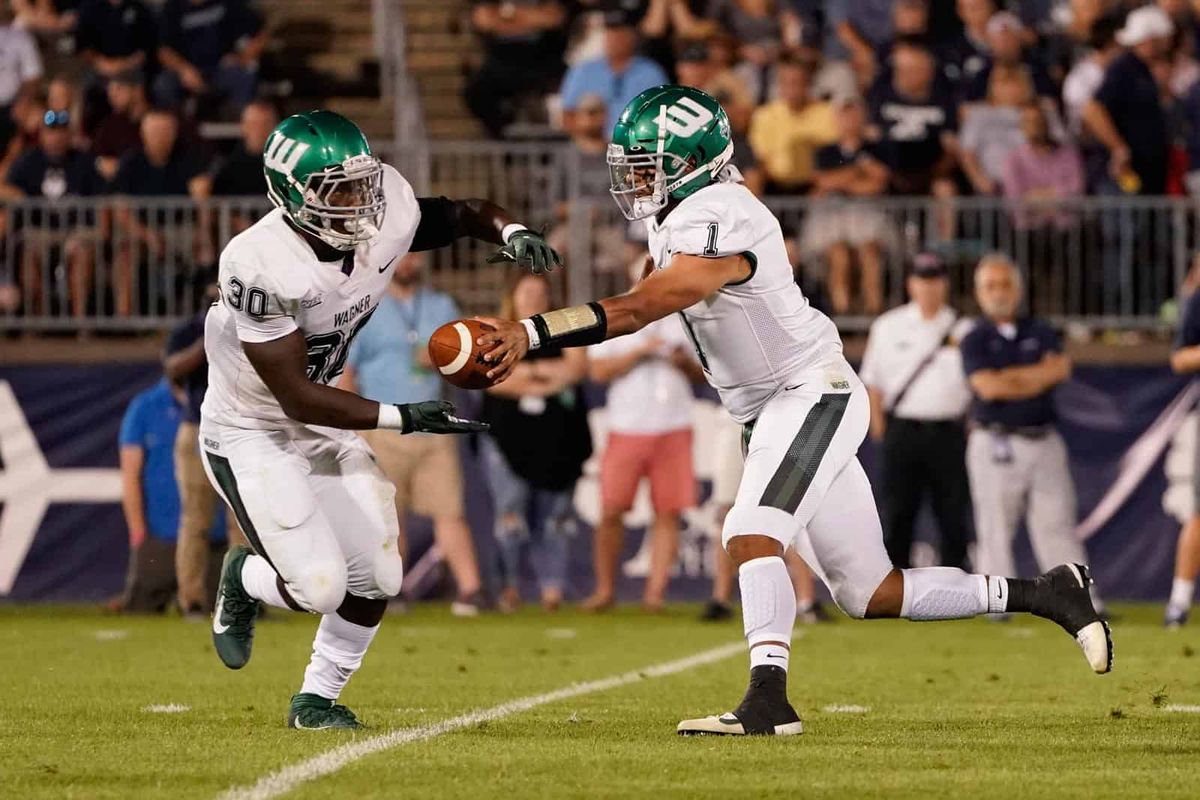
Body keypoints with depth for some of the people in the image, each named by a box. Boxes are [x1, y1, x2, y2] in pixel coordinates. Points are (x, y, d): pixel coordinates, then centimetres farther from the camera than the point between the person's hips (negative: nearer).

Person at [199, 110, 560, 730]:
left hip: (323, 423, 6)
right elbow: (296, 398, -29)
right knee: (319, 586, -15)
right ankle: (246, 578, 19)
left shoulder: (389, 218, -16)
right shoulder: (260, 265, -34)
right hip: (250, 430, -6)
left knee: (376, 579, 1)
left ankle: (317, 697, 23)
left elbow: (464, 214, 5)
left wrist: (511, 233, -18)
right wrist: (404, 418, -31)